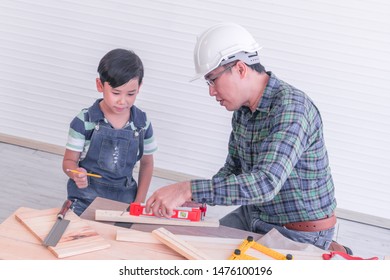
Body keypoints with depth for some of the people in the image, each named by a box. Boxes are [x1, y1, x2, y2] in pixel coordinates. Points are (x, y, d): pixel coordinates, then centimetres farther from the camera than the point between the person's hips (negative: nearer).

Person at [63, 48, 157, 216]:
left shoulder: (142, 124, -3)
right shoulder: (84, 121, -11)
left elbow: (146, 164, 9)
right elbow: (69, 161, -5)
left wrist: (139, 202, 3)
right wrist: (76, 174, -28)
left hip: (124, 199, 2)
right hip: (86, 199, -2)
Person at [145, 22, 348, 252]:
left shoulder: (291, 108, -26)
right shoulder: (242, 108, 2)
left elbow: (265, 183, -38)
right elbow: (234, 168, 12)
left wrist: (188, 190, -39)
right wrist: (197, 198, -5)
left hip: (300, 233, -8)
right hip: (253, 216, 8)